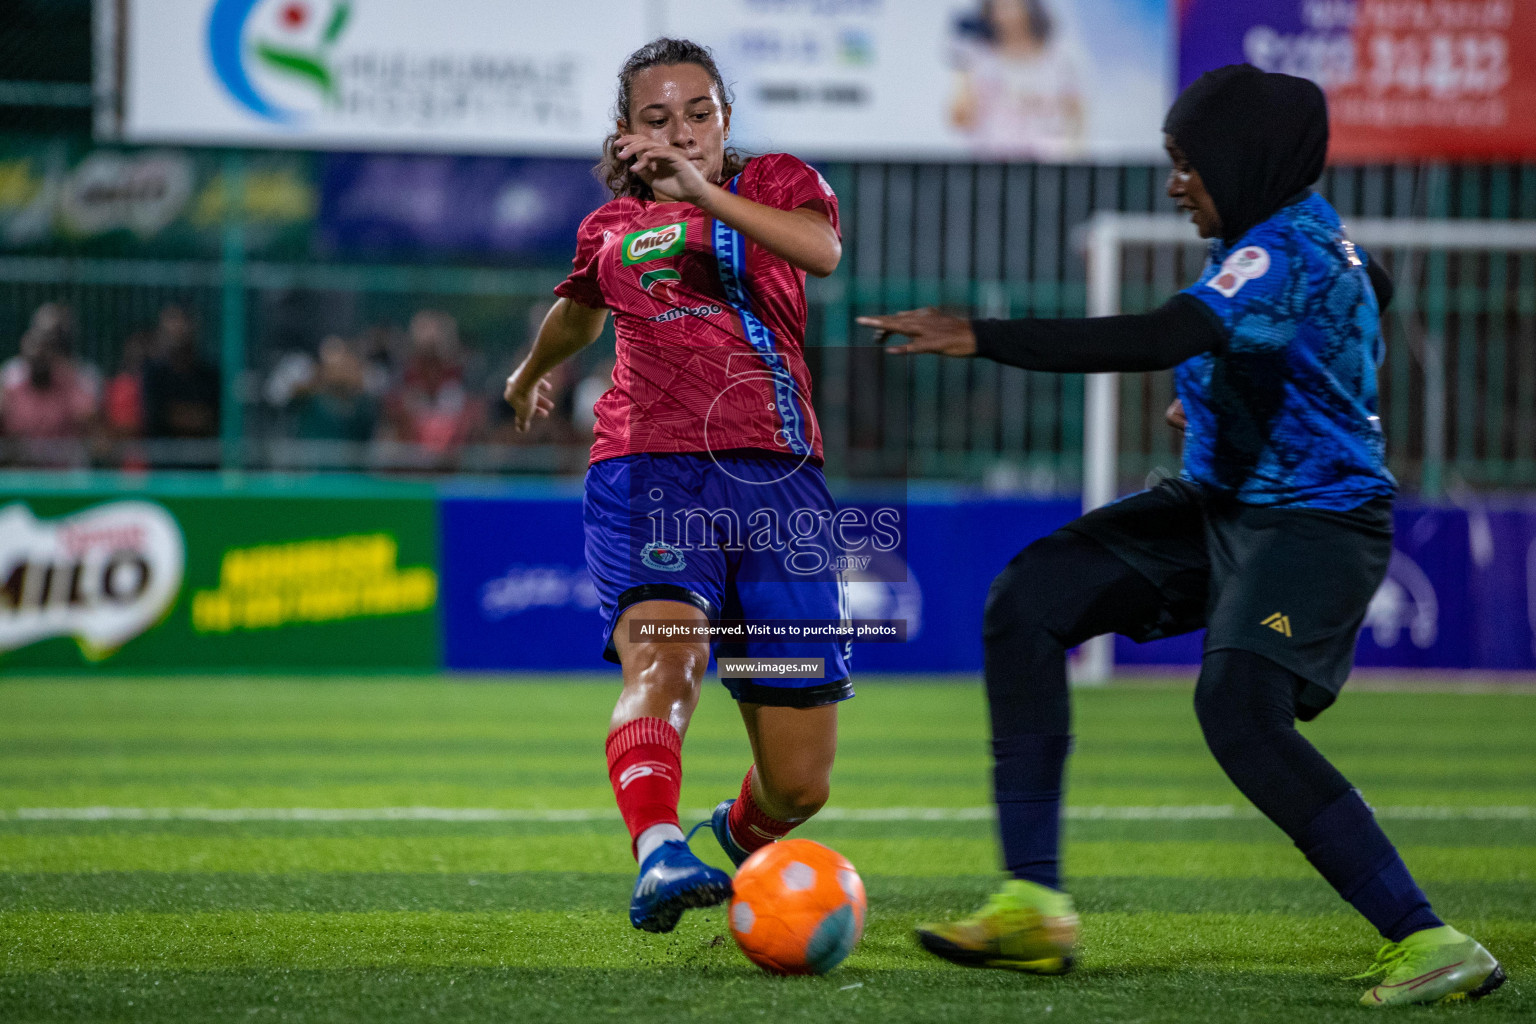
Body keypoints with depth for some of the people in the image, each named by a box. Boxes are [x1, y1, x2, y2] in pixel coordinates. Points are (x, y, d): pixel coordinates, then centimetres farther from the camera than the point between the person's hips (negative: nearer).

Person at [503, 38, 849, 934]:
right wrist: (532, 373, 61)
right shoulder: (611, 229, 19)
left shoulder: (777, 182, 12)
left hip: (777, 482, 0)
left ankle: (737, 840, 37)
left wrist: (703, 191, -23)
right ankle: (660, 858, -57)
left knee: (799, 785, 2)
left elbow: (823, 250, -13)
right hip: (650, 470, 0)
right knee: (663, 654, -34)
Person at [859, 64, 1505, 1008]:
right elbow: (1371, 293, 31)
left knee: (1240, 712, -29)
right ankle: (1034, 908, -3)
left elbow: (1158, 339, -38)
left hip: (1313, 523, -10)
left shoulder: (1282, 255, -23)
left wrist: (982, 338, -37)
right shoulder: (1309, 227, 8)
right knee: (1029, 602, -2)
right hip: (1223, 501, 10)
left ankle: (1432, 946, -20)